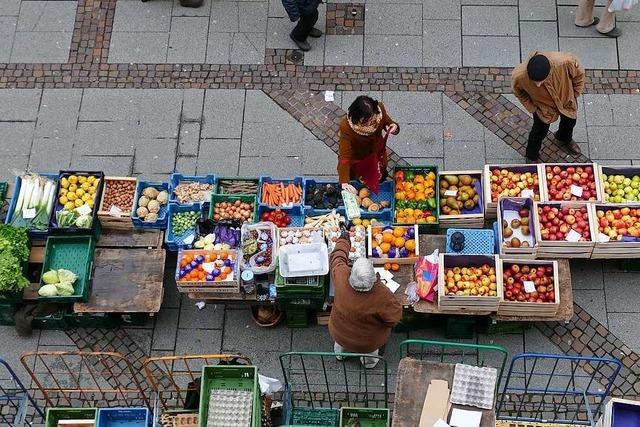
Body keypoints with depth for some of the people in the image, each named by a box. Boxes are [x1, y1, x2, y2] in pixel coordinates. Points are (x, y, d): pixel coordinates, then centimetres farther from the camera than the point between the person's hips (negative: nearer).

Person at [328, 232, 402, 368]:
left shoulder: (341, 277, -35)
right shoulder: (382, 296, -40)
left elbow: (336, 259, -13)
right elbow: (394, 317, -23)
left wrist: (343, 240, 5)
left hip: (339, 335, 2)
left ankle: (340, 352, 60)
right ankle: (370, 360, 55)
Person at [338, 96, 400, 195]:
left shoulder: (379, 109, -31)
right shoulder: (346, 126, -42)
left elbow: (388, 123, -8)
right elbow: (344, 156, -42)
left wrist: (394, 127, -34)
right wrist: (344, 183, -52)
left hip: (376, 153, 3)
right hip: (356, 158, -3)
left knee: (380, 179, 29)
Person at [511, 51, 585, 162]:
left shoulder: (565, 62, -44)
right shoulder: (519, 76, -42)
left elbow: (579, 74, -18)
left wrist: (574, 95, -7)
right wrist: (531, 107, -11)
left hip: (566, 100, 2)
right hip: (543, 107, -2)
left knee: (570, 122, 30)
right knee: (539, 131, 19)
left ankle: (565, 139, 66)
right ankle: (531, 158, 50)